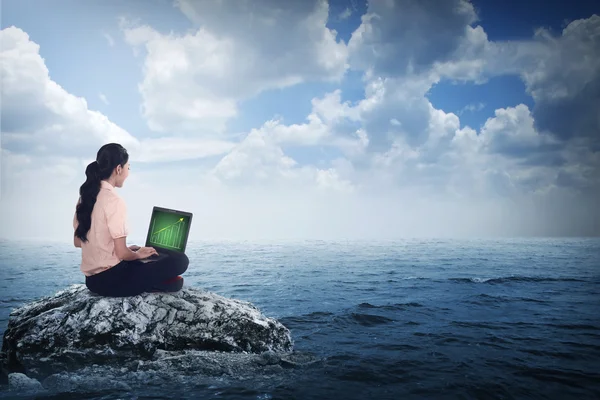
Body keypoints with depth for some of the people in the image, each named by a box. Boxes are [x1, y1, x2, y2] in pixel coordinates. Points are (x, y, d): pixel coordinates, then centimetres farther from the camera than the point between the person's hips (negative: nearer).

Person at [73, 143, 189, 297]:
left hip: (92, 279, 9)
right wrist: (138, 254, 3)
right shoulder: (114, 201, -19)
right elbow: (122, 253, -21)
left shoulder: (85, 196, 6)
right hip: (111, 280, -9)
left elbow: (77, 242, 15)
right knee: (180, 260, -6)